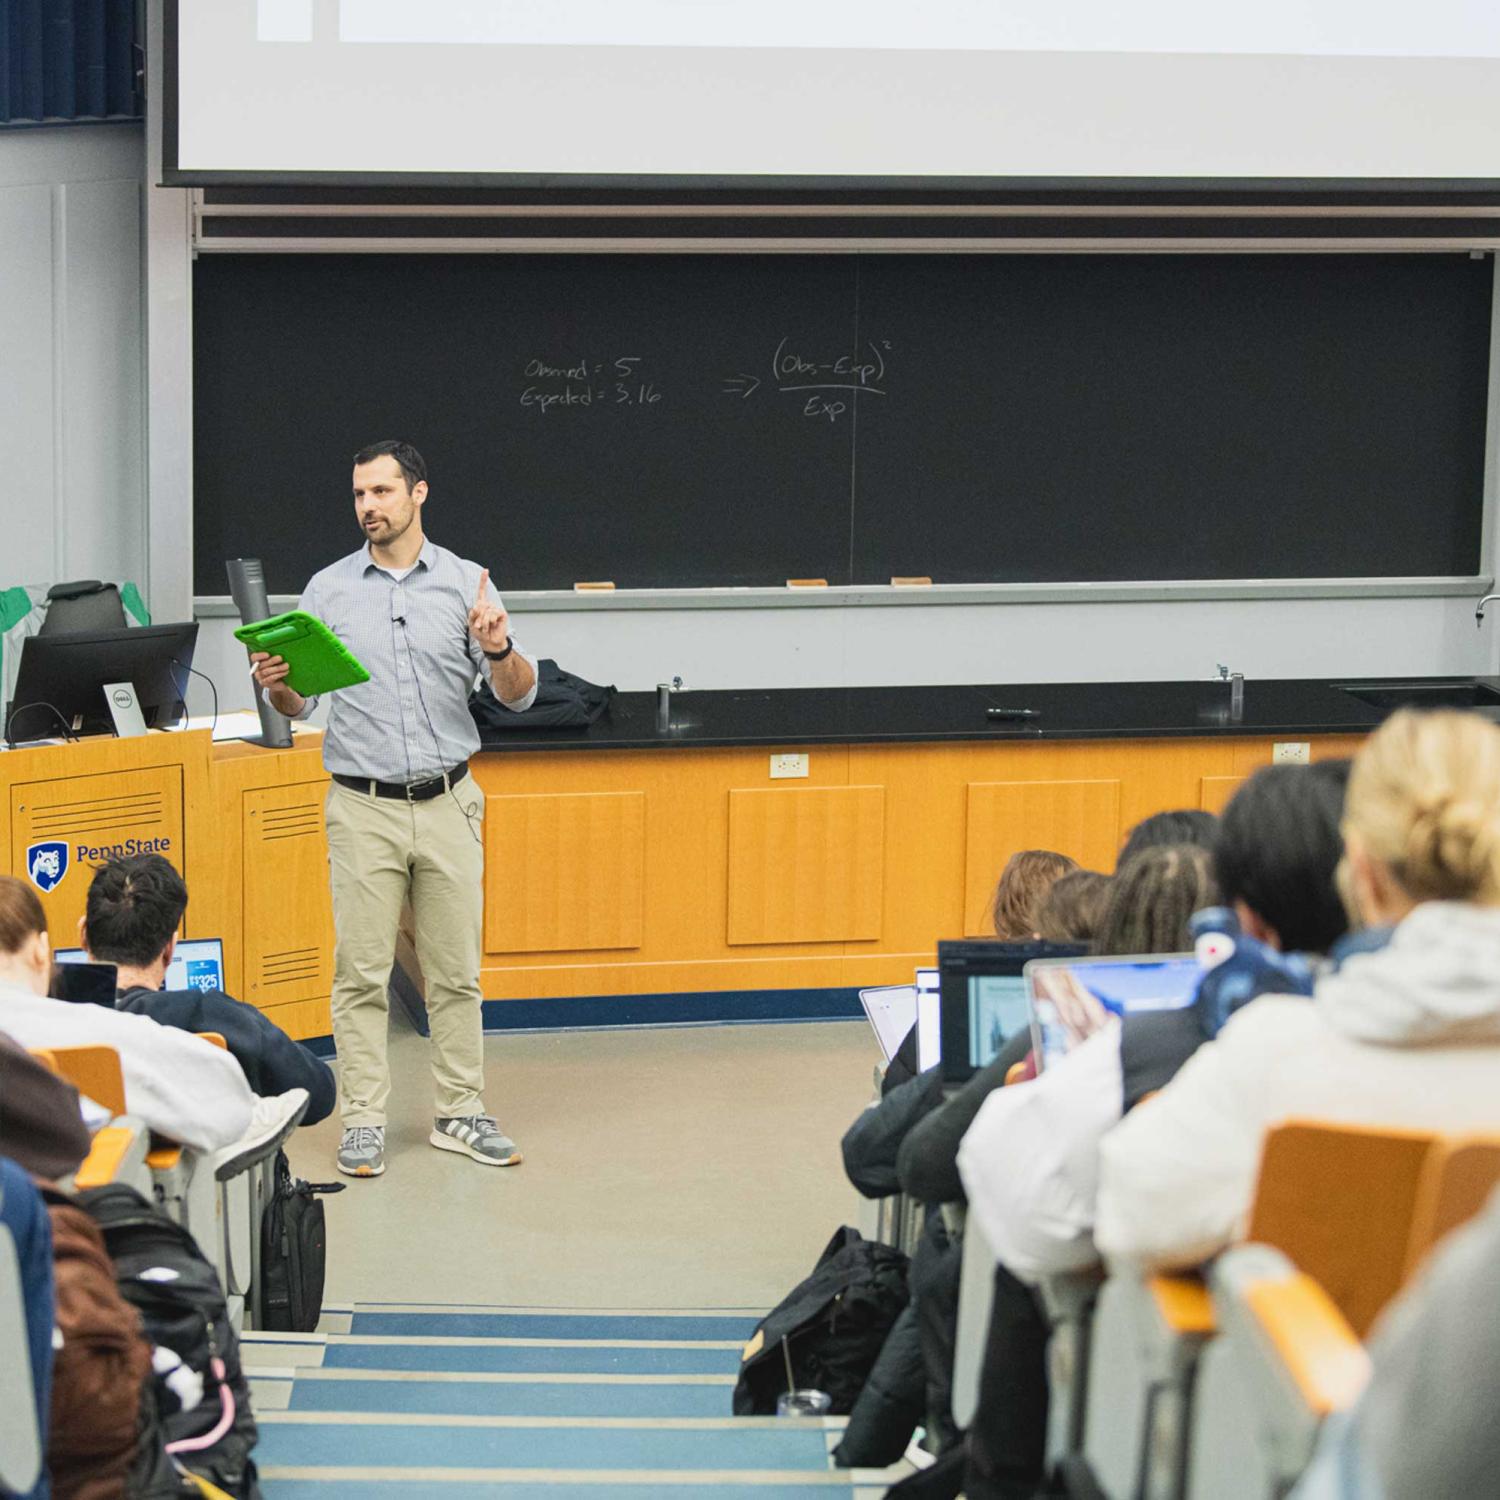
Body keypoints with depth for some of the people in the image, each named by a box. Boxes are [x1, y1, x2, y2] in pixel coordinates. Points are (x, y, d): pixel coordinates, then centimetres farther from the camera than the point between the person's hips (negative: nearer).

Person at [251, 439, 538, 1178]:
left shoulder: (466, 584, 2)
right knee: (361, 973, -1)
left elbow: (518, 696, -1)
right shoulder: (329, 589, 4)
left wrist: (498, 650, -22)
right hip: (363, 807, 0)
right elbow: (302, 703, 5)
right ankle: (363, 1123, 5)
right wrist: (276, 685, -17)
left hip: (447, 805, 0)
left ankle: (460, 1114, 14)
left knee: (455, 971, 6)